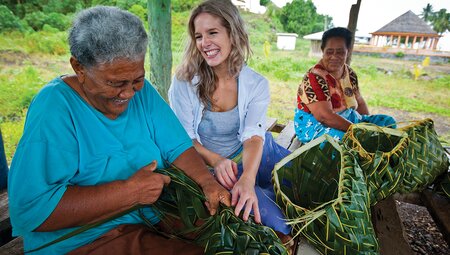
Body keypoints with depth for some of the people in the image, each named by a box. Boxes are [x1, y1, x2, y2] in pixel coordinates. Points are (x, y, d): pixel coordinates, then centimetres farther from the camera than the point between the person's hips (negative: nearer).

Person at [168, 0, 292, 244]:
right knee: (271, 214, -25)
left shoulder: (256, 84, -9)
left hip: (250, 159, 3)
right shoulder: (185, 81, -13)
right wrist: (215, 160, -30)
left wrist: (248, 179, -40)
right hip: (206, 167, -3)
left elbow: (253, 137, -19)